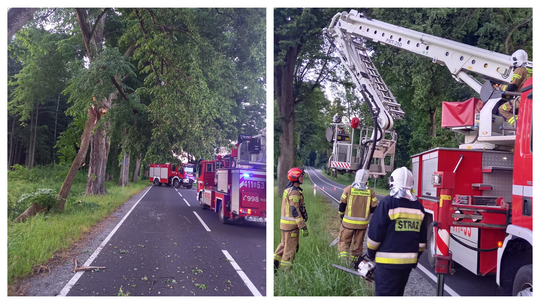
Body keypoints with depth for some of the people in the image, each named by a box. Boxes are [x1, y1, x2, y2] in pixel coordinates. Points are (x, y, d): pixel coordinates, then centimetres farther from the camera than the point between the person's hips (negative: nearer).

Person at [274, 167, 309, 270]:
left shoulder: (289, 189, 13)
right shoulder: (294, 191, -18)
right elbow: (295, 210, -23)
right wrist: (303, 227, -22)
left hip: (285, 222, 9)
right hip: (291, 223, -9)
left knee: (284, 244, 20)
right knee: (290, 248, 1)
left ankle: (274, 263, 21)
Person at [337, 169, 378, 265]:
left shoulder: (349, 189, -7)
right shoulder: (370, 192, -2)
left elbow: (342, 205, -2)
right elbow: (374, 208, 2)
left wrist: (341, 216, 15)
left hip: (348, 222, -2)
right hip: (363, 224, 2)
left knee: (344, 241, 10)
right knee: (358, 244, 14)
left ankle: (343, 255, -9)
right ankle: (355, 263, 21)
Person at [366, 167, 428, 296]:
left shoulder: (387, 203, -12)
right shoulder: (418, 206, 7)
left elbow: (375, 232, -10)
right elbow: (422, 239, 13)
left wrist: (371, 253, 5)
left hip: (388, 261, -6)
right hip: (409, 261, 6)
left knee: (385, 293, -3)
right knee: (398, 293, 20)